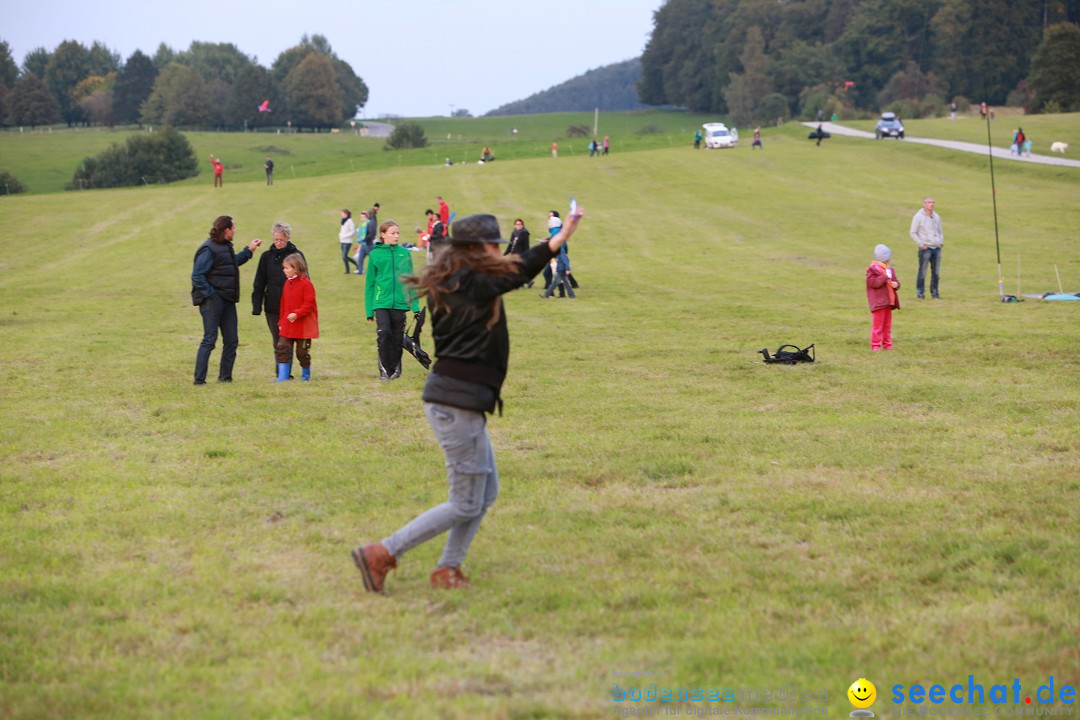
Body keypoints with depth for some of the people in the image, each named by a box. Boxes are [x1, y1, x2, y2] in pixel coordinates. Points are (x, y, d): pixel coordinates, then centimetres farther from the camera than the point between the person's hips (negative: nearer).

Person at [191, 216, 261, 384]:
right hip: (212, 300, -9)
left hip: (227, 300, 9)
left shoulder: (225, 247, 13)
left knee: (231, 340, 10)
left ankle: (225, 377, 19)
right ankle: (199, 379, -5)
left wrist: (249, 250, 33)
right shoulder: (209, 249, -16)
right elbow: (197, 276, -19)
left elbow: (233, 262, 33)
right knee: (210, 339, -9)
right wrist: (210, 294, -20)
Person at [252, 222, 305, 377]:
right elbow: (259, 284, 9)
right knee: (277, 343, 8)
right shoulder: (267, 256, 7)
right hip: (272, 308, 3)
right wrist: (256, 306, 1)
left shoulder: (296, 255, -1)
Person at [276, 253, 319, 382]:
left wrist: (297, 314, -28)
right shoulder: (287, 283, 9)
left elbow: (309, 304, -18)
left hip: (303, 326, -7)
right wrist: (281, 322, 13)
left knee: (302, 352, 5)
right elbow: (284, 304, 15)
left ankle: (306, 374, 23)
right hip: (287, 326, 7)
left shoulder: (306, 284, -14)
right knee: (282, 349, -2)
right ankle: (283, 376, -2)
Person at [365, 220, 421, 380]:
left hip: (400, 303, 2)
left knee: (397, 339, 6)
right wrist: (369, 310, 3)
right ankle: (384, 369, -7)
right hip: (381, 303, -2)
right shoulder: (375, 254, 2)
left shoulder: (404, 253, 6)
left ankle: (395, 370, 22)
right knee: (383, 333, -19)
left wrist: (415, 305, 5)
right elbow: (370, 283, 5)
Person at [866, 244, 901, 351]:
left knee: (887, 324, 13)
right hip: (878, 302, -8)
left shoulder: (890, 269, 14)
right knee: (877, 324, -5)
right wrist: (885, 277, -21)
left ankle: (887, 344, 20)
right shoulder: (873, 269, -10)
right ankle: (875, 345, -1)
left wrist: (896, 284, -6)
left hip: (888, 302, 8)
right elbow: (872, 282, -22)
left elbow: (895, 280, 19)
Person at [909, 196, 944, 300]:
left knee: (936, 272, 6)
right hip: (925, 248, -5)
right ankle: (920, 292, 0)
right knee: (922, 272, -7)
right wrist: (920, 244, -11)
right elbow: (913, 233, -3)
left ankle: (934, 293, 14)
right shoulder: (919, 216, -3)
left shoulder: (936, 216, 14)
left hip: (937, 248, 5)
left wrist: (941, 241, 8)